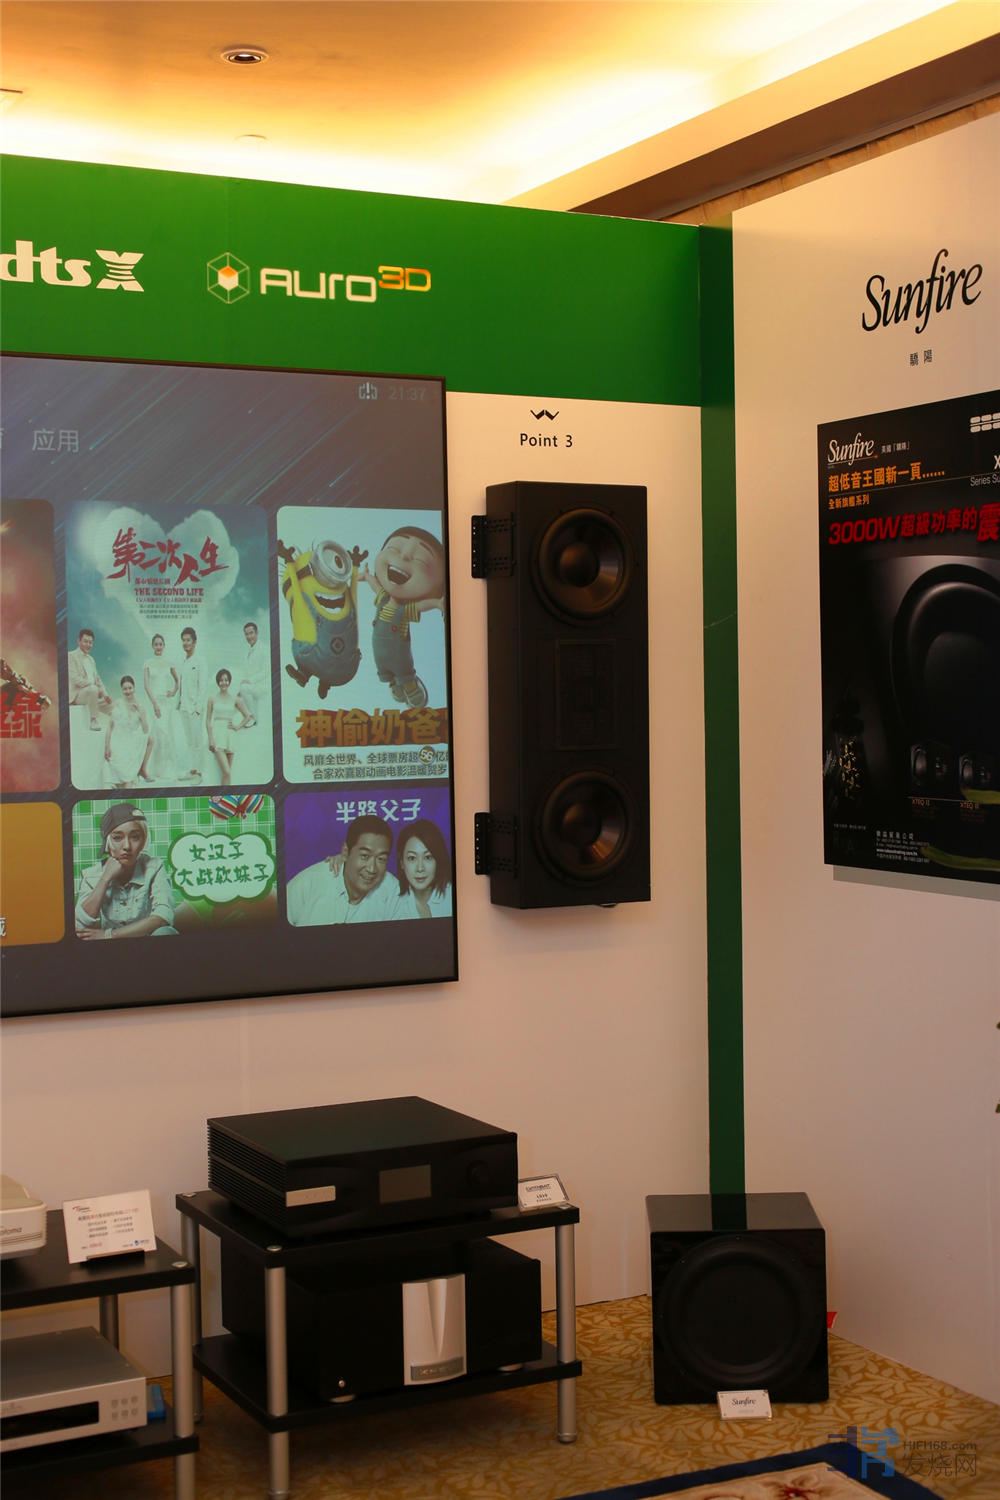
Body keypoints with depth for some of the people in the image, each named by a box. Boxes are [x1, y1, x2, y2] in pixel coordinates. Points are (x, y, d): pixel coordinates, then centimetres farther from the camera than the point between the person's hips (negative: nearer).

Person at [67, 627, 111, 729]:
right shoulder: (71, 656, -4)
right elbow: (75, 679, -16)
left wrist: (105, 694, 2)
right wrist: (96, 687, -22)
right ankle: (93, 720, -27)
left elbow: (98, 679, 21)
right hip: (77, 694, -8)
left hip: (92, 693, 8)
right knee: (93, 689, -36)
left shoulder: (91, 659, 22)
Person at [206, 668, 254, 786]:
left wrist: (238, 727, 2)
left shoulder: (235, 700, 6)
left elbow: (248, 716, 14)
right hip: (217, 734, -3)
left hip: (230, 736, 3)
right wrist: (210, 739, -5)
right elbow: (208, 720, 3)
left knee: (228, 772, 4)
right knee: (226, 772, -15)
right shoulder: (213, 699, 3)